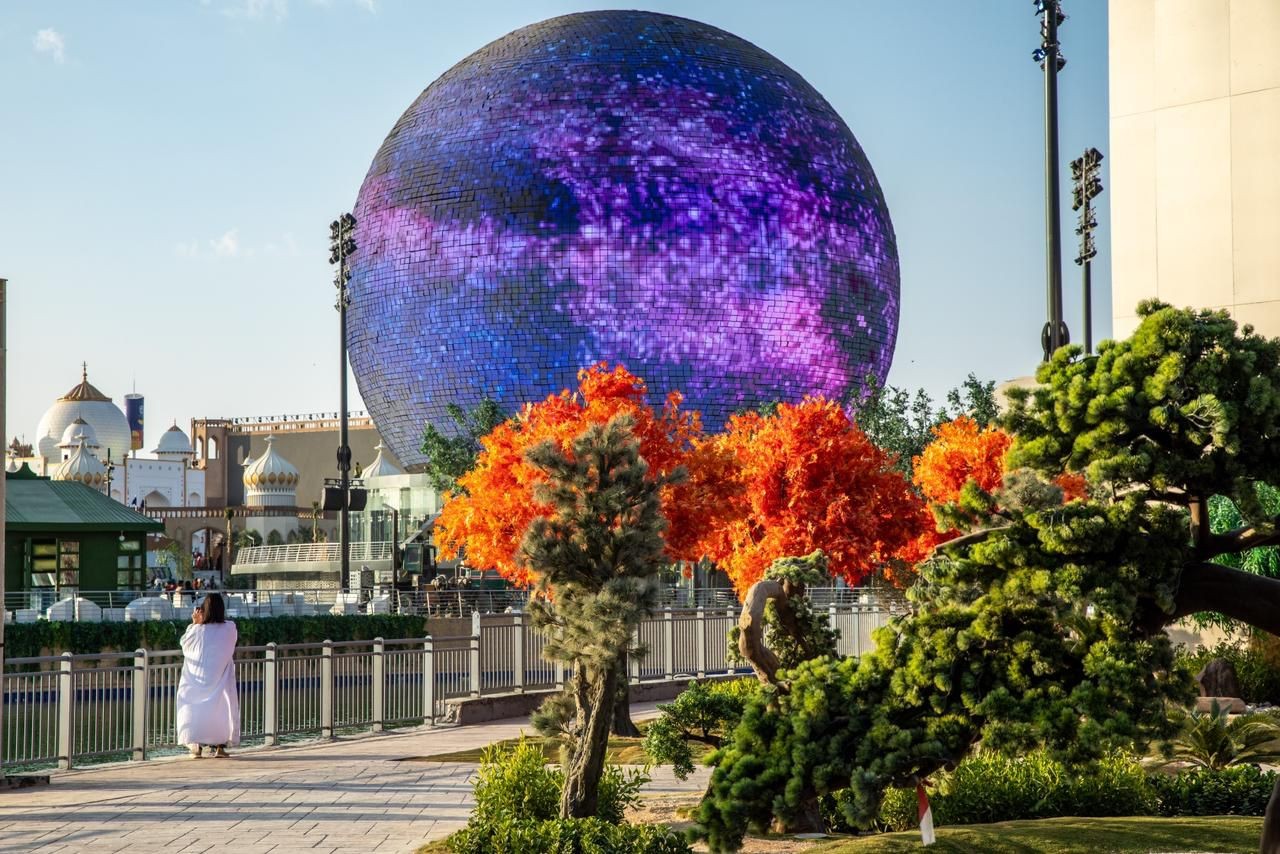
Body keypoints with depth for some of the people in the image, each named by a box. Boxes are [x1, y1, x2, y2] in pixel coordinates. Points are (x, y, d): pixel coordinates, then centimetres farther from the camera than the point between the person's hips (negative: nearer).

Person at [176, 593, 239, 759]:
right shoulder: (230, 628, -9)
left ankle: (195, 745, 5)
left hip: (199, 681, -1)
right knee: (221, 709, 13)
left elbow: (184, 643, 6)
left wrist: (194, 622, 7)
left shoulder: (197, 630, -12)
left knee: (196, 709, 11)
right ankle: (219, 745, 8)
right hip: (220, 681, 1)